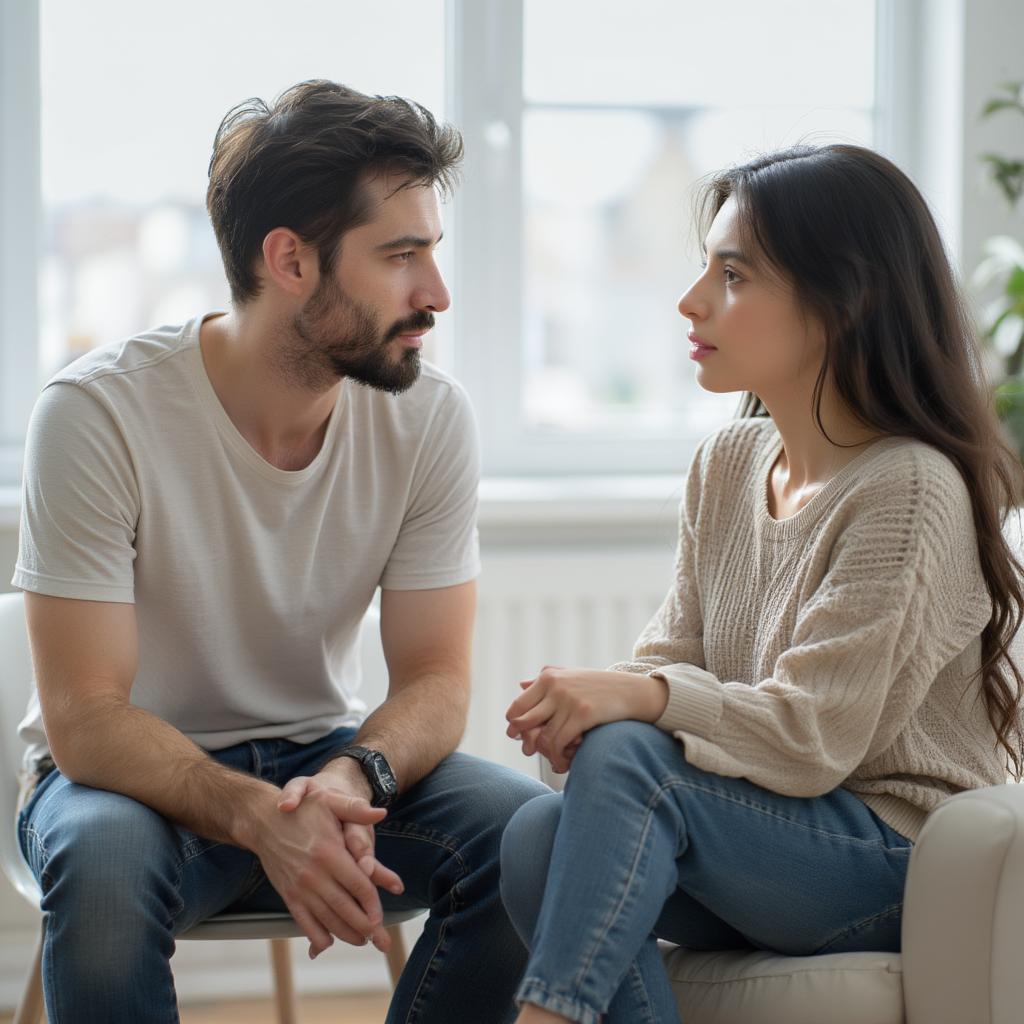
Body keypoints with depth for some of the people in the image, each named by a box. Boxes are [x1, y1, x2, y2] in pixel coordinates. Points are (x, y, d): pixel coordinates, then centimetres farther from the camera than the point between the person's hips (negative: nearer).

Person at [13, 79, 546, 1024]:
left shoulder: (430, 417, -9)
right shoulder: (98, 413, -20)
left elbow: (434, 678, -7)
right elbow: (86, 720, -22)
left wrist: (351, 780, -30)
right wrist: (258, 817, -39)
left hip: (321, 758, 4)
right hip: (138, 771, -3)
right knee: (105, 866, -37)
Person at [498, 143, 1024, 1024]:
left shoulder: (909, 488, -15)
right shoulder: (727, 463, 10)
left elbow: (813, 737, -19)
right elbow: (673, 658, 7)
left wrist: (640, 700, -30)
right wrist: (587, 701, -16)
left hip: (906, 859, -7)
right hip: (770, 837, 7)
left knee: (625, 759, -29)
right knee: (537, 840, -22)